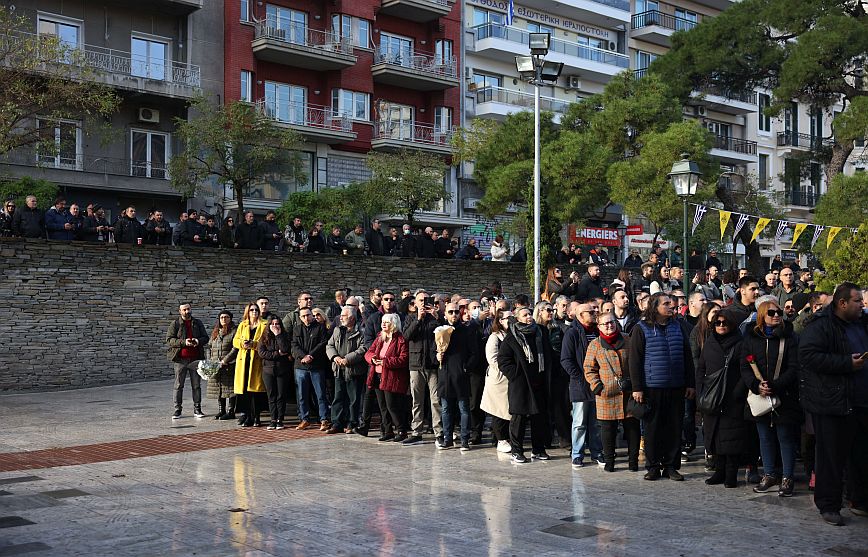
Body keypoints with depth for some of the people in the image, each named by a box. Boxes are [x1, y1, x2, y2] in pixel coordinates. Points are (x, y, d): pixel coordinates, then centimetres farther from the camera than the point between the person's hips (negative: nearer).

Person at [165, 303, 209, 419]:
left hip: (195, 359, 3)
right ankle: (177, 410, 7)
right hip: (181, 359, -2)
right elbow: (169, 340, -6)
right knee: (178, 385, 0)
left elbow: (206, 338, 13)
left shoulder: (198, 323, 12)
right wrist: (183, 342, -19)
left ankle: (197, 409, 13)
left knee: (196, 385, 6)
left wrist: (198, 341, -10)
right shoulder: (175, 324, 2)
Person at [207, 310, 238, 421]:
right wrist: (209, 361, 8)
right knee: (219, 387, 9)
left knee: (230, 386, -5)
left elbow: (235, 348, -12)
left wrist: (225, 360, -16)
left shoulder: (234, 331, -3)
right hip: (215, 366, 6)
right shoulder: (215, 332, 17)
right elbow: (210, 347, 21)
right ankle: (221, 410, 17)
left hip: (229, 365, -6)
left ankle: (231, 411, 0)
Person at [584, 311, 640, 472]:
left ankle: (633, 460, 15)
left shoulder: (628, 341, 7)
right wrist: (597, 386, -6)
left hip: (629, 392, 1)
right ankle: (608, 461, 15)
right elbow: (588, 368, 5)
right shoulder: (595, 345, 4)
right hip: (606, 394, -1)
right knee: (608, 428, 3)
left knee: (632, 427, 4)